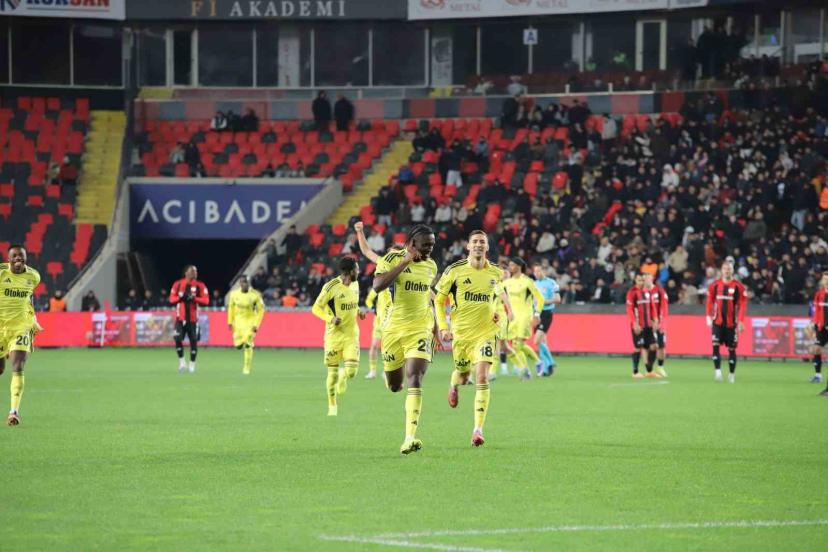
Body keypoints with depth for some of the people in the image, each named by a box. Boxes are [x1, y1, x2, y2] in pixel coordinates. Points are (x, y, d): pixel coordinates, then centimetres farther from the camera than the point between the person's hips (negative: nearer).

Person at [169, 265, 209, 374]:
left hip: (193, 319, 0)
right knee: (178, 339, -13)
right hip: (180, 318, 0)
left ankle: (192, 363, 20)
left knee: (193, 341, 4)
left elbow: (206, 301, -7)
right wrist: (180, 298, -15)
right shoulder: (177, 284, 3)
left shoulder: (200, 286, 0)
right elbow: (171, 299, 4)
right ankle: (181, 361, 4)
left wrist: (193, 298, -19)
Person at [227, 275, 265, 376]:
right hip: (239, 320, 3)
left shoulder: (255, 295, -14)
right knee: (238, 345, -5)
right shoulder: (234, 294, -6)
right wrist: (230, 322, 7)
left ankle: (247, 368, 1)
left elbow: (261, 310, -6)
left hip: (251, 320, -3)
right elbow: (231, 307, 9)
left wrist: (256, 325, -11)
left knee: (248, 345, -11)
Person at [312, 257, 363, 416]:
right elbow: (316, 308, -9)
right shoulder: (331, 287, -14)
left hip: (351, 334, 4)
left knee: (352, 370, -10)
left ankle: (343, 375, 28)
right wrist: (330, 318, -25)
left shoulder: (355, 284, 5)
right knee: (332, 373, 1)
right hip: (334, 335, -4)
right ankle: (332, 406, 20)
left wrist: (358, 311, 4)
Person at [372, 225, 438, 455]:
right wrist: (405, 262, -24)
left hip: (419, 330, 2)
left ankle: (410, 438, -22)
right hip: (393, 329, -2)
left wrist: (435, 329, 24)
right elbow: (377, 286, -25)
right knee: (394, 386, 10)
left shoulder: (431, 266, 8)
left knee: (414, 380, -17)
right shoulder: (392, 259, -8)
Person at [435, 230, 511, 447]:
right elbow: (439, 299, 2)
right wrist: (443, 327, -7)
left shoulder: (495, 273, 1)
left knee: (482, 377, -16)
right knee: (463, 375, 15)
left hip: (485, 332, 0)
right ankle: (454, 384, 57)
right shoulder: (455, 271, -7)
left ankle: (478, 429, -17)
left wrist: (496, 312, 5)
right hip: (461, 332, 0)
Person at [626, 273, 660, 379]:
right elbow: (629, 310, -12)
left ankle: (650, 371, 12)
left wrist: (654, 321, 7)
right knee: (638, 348, -4)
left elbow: (651, 307, 17)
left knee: (653, 346, 2)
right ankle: (635, 372, 6)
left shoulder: (647, 292, 12)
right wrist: (635, 323, -20)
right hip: (638, 326, -6)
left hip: (648, 325, 6)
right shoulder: (632, 292, -8)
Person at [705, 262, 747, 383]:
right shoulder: (715, 285, 3)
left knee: (731, 348, 6)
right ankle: (718, 371, -16)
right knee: (716, 345, -14)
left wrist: (741, 321, -10)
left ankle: (732, 374, 17)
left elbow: (742, 305, -5)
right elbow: (710, 302, 9)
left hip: (731, 323, -1)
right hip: (717, 322, 1)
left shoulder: (738, 287, -3)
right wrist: (709, 317, 5)